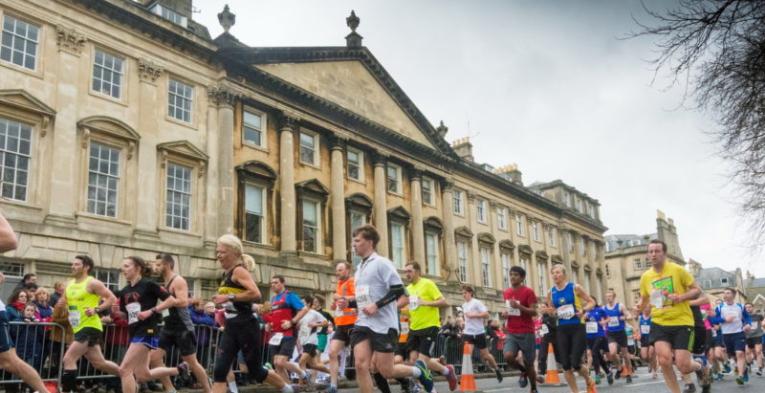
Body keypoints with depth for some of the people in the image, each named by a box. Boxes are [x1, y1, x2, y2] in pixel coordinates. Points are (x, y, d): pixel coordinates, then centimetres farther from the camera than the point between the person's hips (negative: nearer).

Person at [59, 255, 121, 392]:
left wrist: (97, 309, -24)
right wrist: (60, 305, -1)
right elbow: (62, 304, 22)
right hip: (79, 328, 8)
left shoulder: (92, 283, -10)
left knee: (69, 359, -17)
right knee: (99, 363, 14)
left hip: (90, 327, -8)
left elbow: (112, 298, -12)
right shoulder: (69, 285, 12)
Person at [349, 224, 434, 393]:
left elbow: (398, 289, -16)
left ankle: (419, 370, 24)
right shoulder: (360, 267, 16)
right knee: (360, 365, -10)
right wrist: (349, 303, 7)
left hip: (383, 324, -7)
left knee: (385, 371, -3)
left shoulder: (381, 263, -8)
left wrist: (376, 305, -23)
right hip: (363, 323, 7)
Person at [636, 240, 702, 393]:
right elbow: (644, 298, 20)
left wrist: (681, 297, -19)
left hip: (682, 322, -3)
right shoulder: (645, 277, 4)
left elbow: (697, 290, -1)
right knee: (664, 360, -17)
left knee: (683, 366, -8)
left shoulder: (678, 270, -7)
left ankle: (698, 366, 30)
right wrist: (641, 306, -3)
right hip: (659, 323, 3)